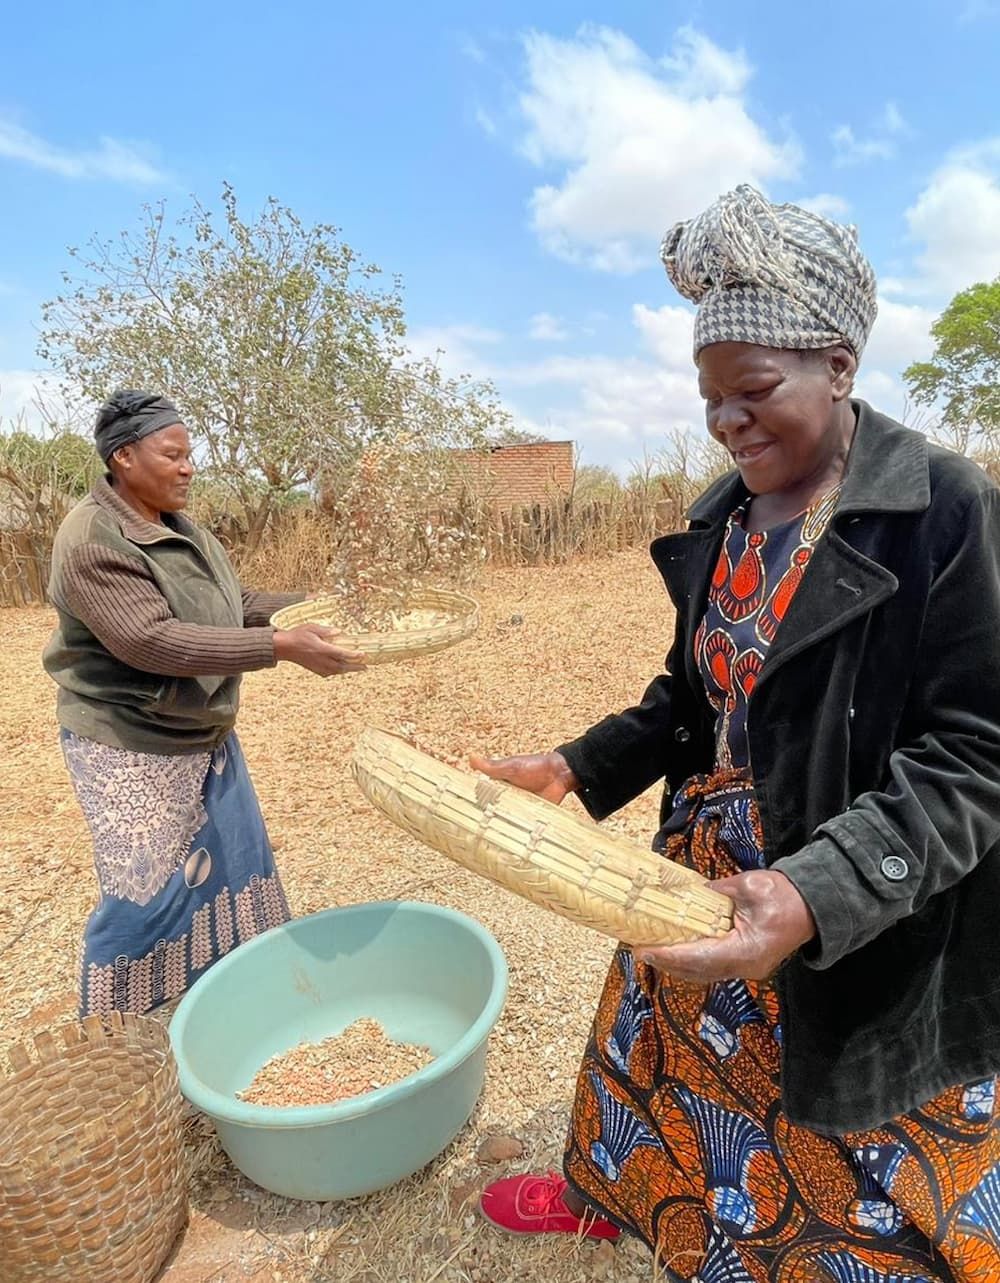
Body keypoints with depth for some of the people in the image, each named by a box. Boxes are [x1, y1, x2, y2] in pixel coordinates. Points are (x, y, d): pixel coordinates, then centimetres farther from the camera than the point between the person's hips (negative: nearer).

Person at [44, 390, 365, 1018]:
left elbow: (235, 606, 10)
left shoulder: (182, 528, 4)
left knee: (231, 862, 18)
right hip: (132, 748, -8)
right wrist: (281, 647, -37)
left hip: (203, 734, 9)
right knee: (149, 891, 0)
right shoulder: (92, 541, -22)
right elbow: (152, 641, -31)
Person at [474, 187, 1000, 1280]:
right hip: (704, 876, 6)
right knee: (664, 1058, 26)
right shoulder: (725, 517, 2)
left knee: (849, 1177, 17)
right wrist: (577, 768, -2)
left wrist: (819, 895, -31)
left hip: (866, 934, -5)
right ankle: (611, 1191, 55)